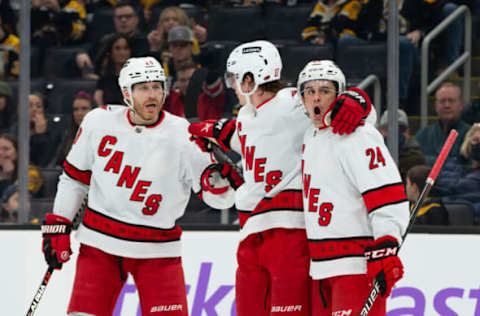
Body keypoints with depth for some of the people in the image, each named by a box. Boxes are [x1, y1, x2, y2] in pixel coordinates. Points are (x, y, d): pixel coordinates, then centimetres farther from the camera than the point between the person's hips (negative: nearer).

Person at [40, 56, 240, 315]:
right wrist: (57, 225, 8)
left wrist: (216, 180, -32)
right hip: (100, 244, 2)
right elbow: (74, 177, 10)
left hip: (157, 251, -1)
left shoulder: (183, 136, -10)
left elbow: (220, 199, -10)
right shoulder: (99, 122, -3)